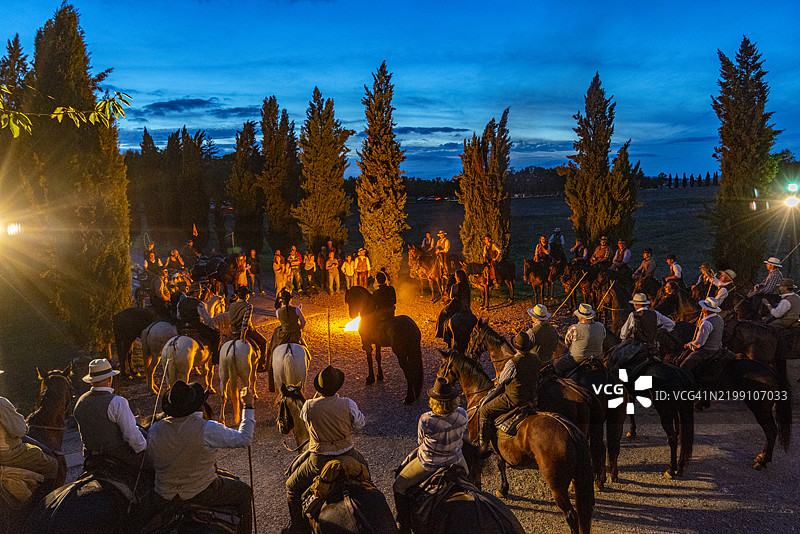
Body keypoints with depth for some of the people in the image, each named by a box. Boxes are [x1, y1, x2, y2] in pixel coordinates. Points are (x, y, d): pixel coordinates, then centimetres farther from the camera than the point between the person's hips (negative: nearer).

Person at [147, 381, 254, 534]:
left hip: (165, 496, 4)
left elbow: (153, 462, 2)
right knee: (244, 492, 18)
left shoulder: (154, 430, -14)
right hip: (200, 493, -4)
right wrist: (248, 406, -6)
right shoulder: (207, 430, -27)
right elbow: (244, 439, -15)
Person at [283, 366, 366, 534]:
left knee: (292, 487, 20)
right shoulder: (348, 404, -17)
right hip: (346, 455, 2)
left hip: (320, 461, -2)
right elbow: (360, 424, 0)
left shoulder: (309, 406, -18)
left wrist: (317, 395, 6)